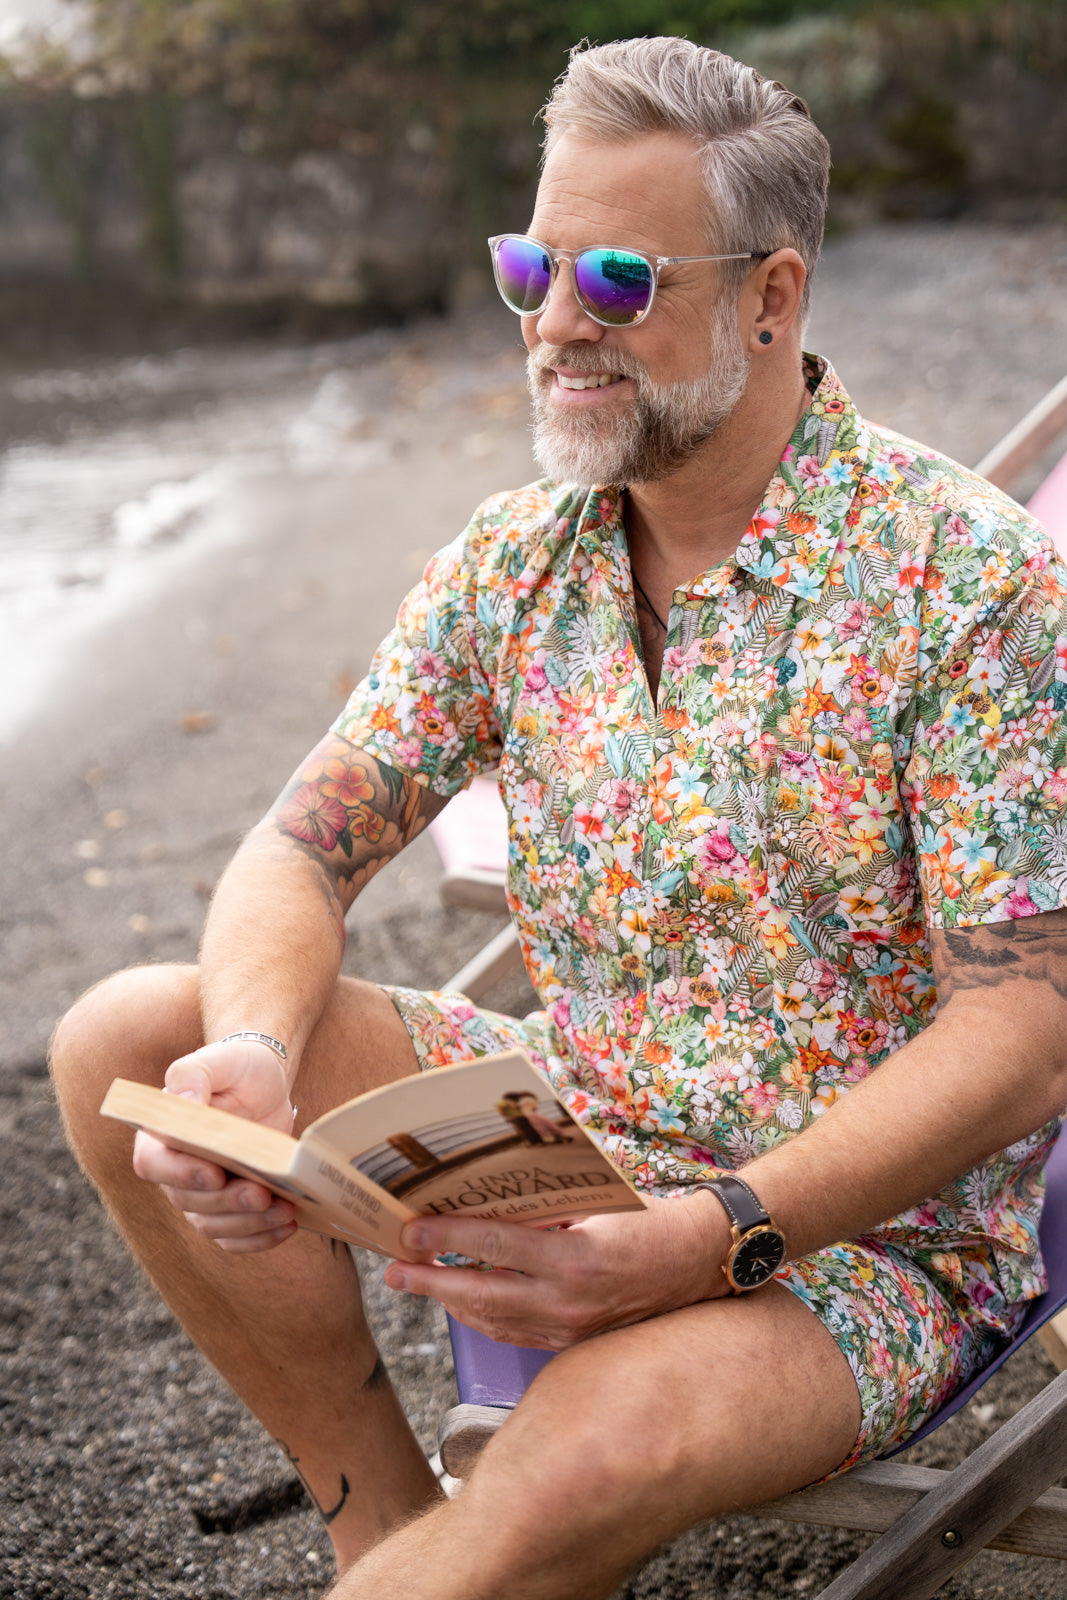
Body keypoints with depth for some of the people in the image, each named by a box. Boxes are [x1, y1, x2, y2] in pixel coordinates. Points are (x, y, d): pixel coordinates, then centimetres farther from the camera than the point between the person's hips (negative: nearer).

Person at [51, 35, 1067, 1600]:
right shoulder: (510, 561, 2)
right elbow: (306, 844, 1)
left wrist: (700, 1242, -30)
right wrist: (250, 1054, -22)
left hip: (867, 1230, -6)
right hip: (572, 1134, 6)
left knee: (582, 1463, -37)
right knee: (124, 1039, -9)